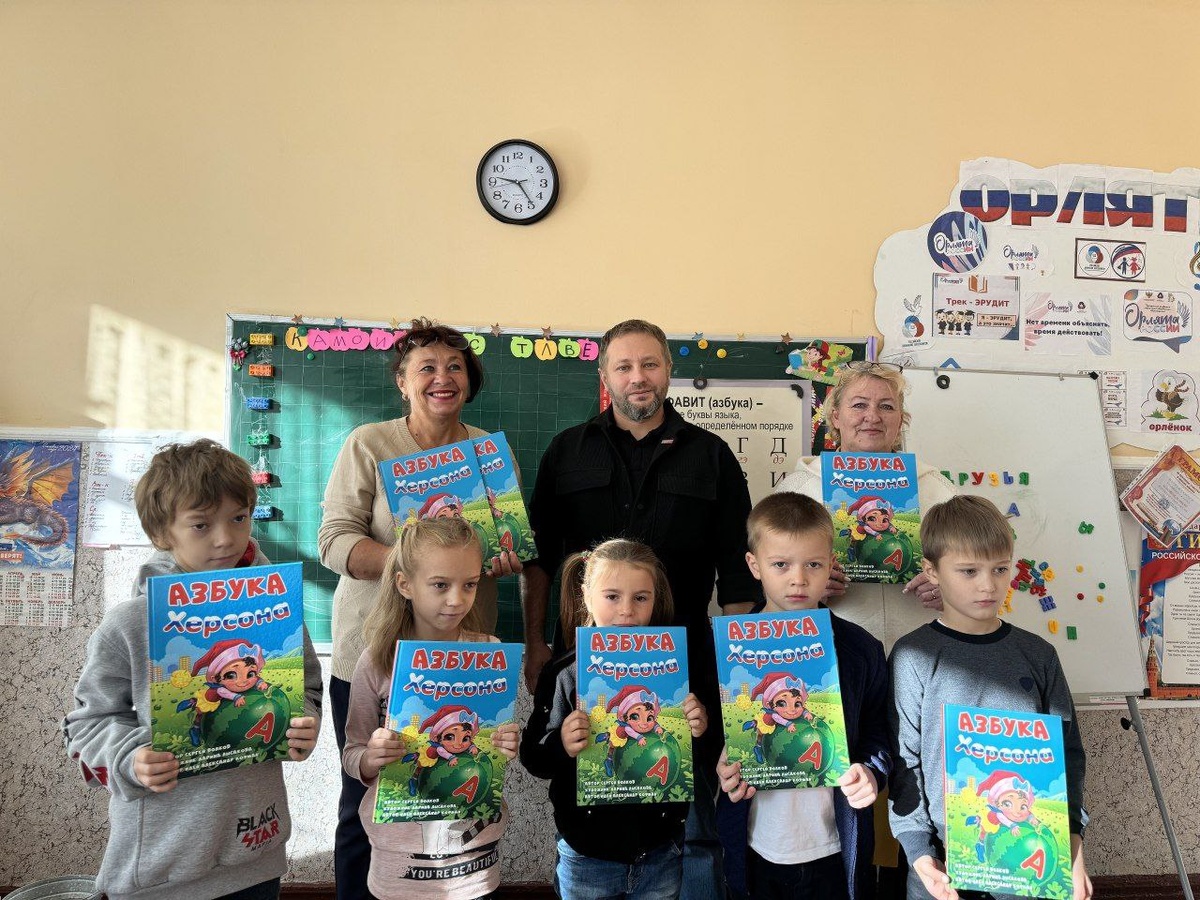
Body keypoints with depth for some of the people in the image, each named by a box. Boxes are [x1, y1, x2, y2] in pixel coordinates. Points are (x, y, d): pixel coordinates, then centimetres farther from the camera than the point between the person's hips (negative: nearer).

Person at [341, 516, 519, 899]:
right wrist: (371, 759, -23)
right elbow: (352, 756, -2)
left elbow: (508, 743, 4)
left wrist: (510, 748, -17)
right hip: (399, 850, -1)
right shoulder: (378, 661, -10)